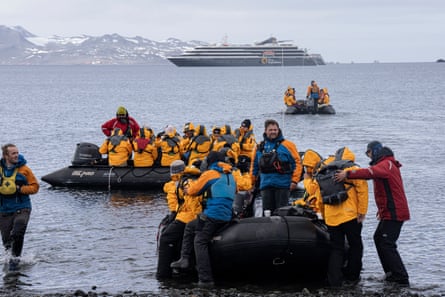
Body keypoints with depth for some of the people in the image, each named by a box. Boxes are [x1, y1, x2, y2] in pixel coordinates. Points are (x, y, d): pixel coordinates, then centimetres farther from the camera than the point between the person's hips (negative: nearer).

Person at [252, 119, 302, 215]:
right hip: (266, 185, 4)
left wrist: (294, 180, -8)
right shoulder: (260, 147, 13)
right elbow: (255, 166, 21)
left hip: (282, 185, -4)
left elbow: (297, 162, -1)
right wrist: (252, 182, 19)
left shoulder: (287, 145, 1)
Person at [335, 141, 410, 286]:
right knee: (379, 238, 17)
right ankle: (392, 273, 21)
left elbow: (369, 173, -35)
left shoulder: (386, 164, -15)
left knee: (387, 245, -11)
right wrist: (382, 209, 30)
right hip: (389, 212, 11)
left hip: (394, 213, -11)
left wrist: (347, 174, -44)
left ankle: (402, 279, -11)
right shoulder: (387, 164, 21)